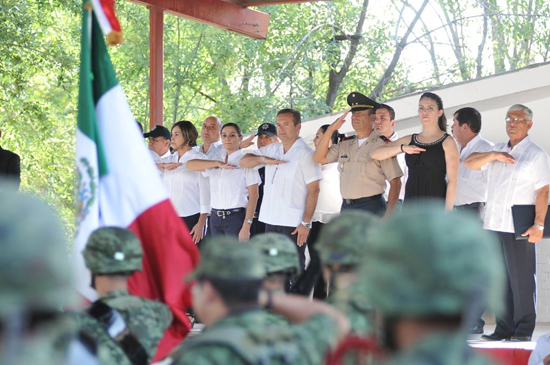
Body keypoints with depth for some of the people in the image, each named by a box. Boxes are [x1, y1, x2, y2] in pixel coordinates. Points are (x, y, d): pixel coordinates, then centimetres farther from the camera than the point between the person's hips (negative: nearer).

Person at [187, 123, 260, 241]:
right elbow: (190, 164, -2)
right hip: (215, 217, 6)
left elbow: (253, 195, -7)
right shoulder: (215, 158, 13)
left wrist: (246, 226, -15)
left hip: (236, 217, -6)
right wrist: (218, 164, -14)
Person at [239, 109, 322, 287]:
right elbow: (244, 162, 13)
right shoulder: (271, 150, 13)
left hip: (294, 224, -6)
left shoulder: (305, 154, -6)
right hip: (271, 221, 6)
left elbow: (313, 190, -10)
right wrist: (263, 160, -8)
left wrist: (306, 223, -16)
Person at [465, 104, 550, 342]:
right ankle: (504, 328, 12)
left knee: (521, 279, -5)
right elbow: (469, 163, 14)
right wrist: (493, 156, -4)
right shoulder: (497, 150, 19)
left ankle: (524, 329, 0)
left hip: (518, 228, -6)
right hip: (493, 224, 6)